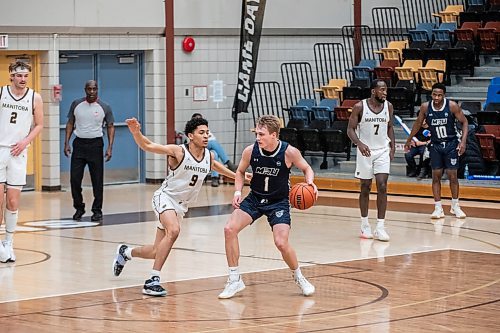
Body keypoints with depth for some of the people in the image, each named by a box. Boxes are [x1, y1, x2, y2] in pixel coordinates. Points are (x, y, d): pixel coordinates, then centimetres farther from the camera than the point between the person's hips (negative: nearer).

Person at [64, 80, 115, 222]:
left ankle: (97, 210, 10)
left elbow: (110, 127, 4)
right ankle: (79, 208, 14)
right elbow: (70, 123, 10)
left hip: (95, 144, -1)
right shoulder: (76, 104, 3)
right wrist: (66, 143, 1)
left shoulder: (104, 107, -2)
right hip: (79, 143, 1)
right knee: (74, 178, -2)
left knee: (97, 180, 0)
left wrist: (110, 147, -6)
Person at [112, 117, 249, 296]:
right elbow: (147, 146, -22)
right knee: (173, 230, -35)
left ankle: (125, 252, 42)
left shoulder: (209, 156, -2)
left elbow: (215, 165, 23)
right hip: (165, 197, -6)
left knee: (157, 252, 10)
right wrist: (136, 133, -41)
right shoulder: (178, 152, -19)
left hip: (181, 205, 6)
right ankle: (153, 280, -28)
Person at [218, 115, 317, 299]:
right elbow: (240, 171, 6)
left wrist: (310, 182, -22)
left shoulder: (289, 152, -20)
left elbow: (306, 168, -1)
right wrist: (238, 191, -9)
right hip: (255, 199, 3)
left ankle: (299, 277, 12)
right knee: (229, 229, -17)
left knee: (281, 243, -19)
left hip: (279, 202, -3)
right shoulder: (250, 151, -14)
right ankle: (235, 279, -3)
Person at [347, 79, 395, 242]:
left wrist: (392, 146, 3)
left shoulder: (388, 106, -1)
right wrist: (359, 144, -25)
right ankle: (365, 225, 21)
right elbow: (350, 129, -8)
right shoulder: (360, 107, -11)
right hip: (365, 151, -2)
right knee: (365, 188, 7)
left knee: (382, 187, -8)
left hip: (383, 151, 2)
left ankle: (380, 227, -7)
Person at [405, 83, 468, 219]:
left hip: (451, 144, -2)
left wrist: (463, 141, -18)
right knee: (436, 176, 1)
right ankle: (438, 208, 5)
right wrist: (409, 140, 14)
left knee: (452, 175, 1)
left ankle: (455, 206, 15)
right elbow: (418, 123, 8)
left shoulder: (452, 106, -16)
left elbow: (464, 122, -8)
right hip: (435, 145, 2)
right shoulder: (425, 107, -8)